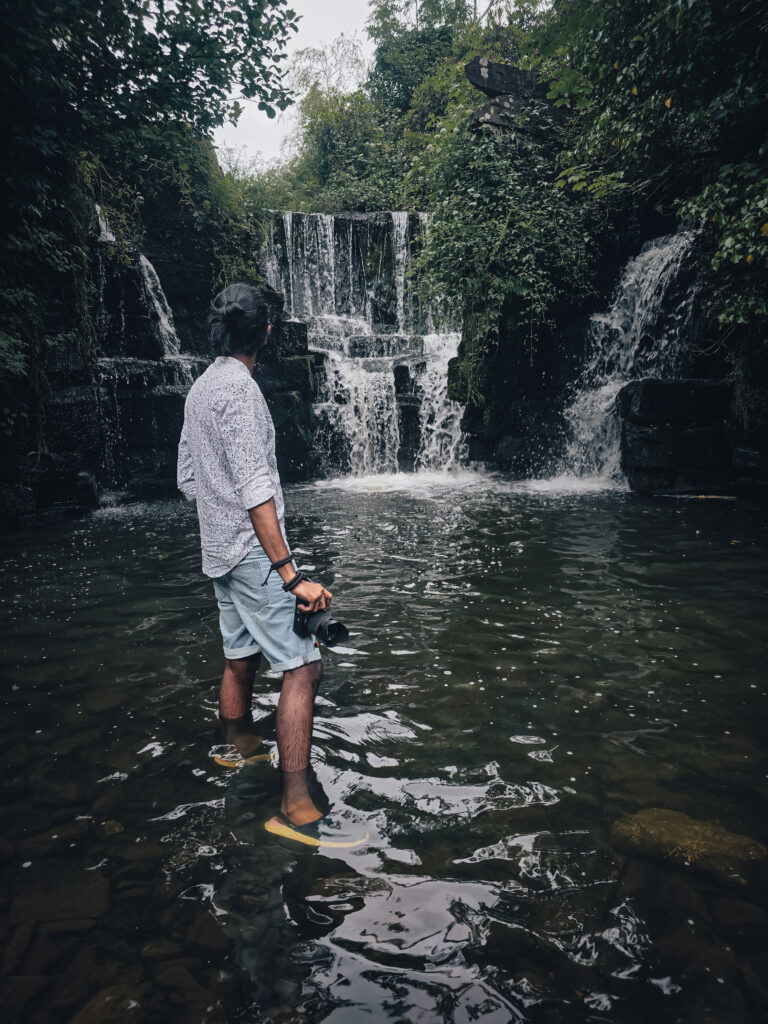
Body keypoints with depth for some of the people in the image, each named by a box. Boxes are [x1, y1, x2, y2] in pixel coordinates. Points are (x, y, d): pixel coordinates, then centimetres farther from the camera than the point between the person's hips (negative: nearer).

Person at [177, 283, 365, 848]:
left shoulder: (199, 389, 15)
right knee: (304, 667, -10)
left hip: (219, 551, 10)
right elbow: (255, 490, -22)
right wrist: (292, 575, -24)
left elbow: (188, 479, 19)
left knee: (241, 660, 19)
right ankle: (296, 807, -9)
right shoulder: (238, 388, -15)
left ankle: (244, 759, 35)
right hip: (253, 553, -10)